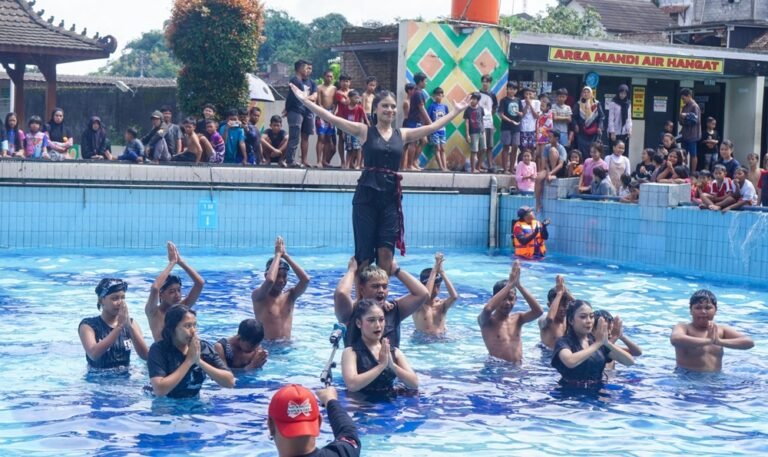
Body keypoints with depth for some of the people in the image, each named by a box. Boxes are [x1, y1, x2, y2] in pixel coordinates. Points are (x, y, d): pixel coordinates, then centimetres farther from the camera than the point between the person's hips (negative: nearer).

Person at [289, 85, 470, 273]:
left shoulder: (402, 134, 11)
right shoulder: (364, 131, 2)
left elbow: (433, 127, 15)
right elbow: (332, 119, -3)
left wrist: (456, 111, 17)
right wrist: (305, 101, -9)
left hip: (391, 196, 2)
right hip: (366, 195, -2)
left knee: (386, 253, -3)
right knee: (364, 253, 0)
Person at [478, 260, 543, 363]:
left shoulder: (517, 319, 8)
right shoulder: (487, 321, -5)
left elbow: (538, 311, -8)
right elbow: (487, 309, -28)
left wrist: (519, 285, -13)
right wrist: (510, 284, -23)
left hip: (518, 367, 4)